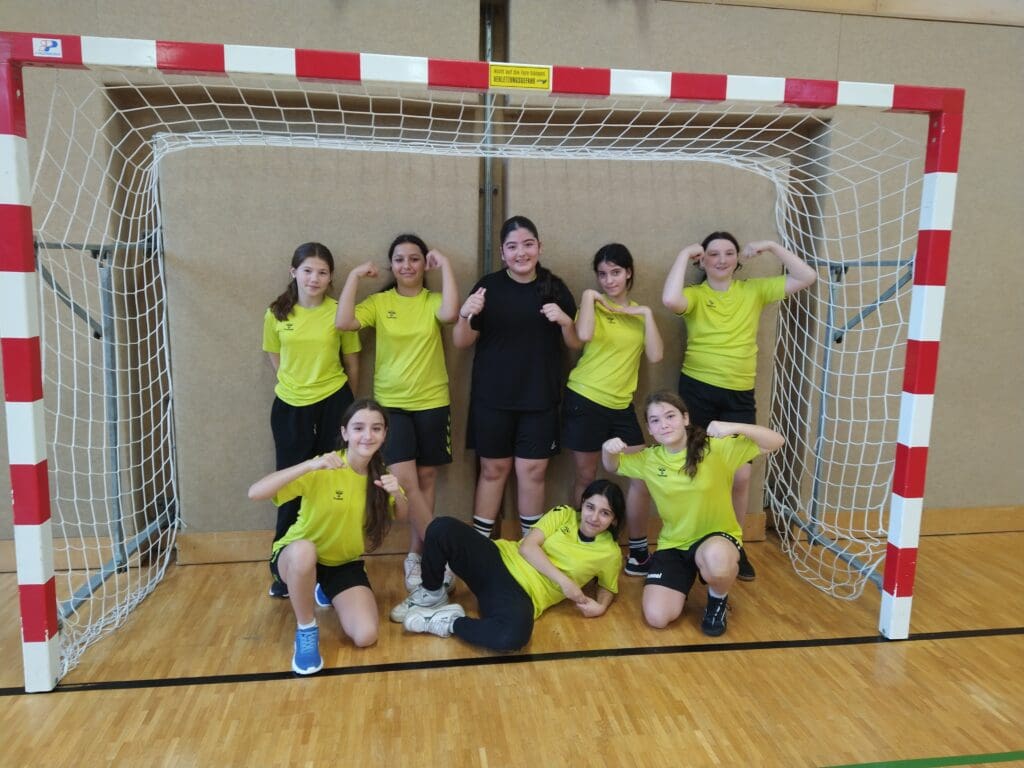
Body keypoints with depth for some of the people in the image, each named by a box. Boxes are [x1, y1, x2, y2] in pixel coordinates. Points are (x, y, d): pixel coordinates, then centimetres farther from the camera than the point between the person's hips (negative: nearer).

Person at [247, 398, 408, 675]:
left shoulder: (380, 473, -7)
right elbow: (255, 492, -33)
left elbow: (402, 516, 5)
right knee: (305, 550, -41)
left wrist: (397, 494, -19)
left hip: (345, 563, 5)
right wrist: (310, 465, -45)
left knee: (365, 636, -16)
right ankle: (306, 630, -14)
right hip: (298, 557, -4)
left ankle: (327, 591, 19)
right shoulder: (322, 470, -23)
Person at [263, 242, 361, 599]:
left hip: (334, 404, -1)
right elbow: (275, 358, 11)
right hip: (289, 407, 1)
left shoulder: (339, 312, -6)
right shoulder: (277, 314, -2)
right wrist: (297, 383, 5)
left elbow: (352, 364, 4)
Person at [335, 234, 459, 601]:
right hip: (391, 403, 0)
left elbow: (450, 314, -24)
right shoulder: (378, 302, 1)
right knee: (404, 479, -10)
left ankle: (416, 555, 23)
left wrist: (445, 265, -16)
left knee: (426, 479, 8)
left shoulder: (433, 301, 0)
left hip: (432, 403, 1)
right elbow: (343, 322, -15)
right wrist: (354, 276, -10)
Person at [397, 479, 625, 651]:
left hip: (525, 595, -1)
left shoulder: (610, 553, 6)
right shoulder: (564, 514, 6)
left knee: (515, 634, -42)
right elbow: (527, 546, -4)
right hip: (498, 561, 2)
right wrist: (562, 580, -13)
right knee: (442, 528, -27)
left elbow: (607, 589, 22)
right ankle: (432, 594, 3)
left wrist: (600, 606, -2)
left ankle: (450, 622, -13)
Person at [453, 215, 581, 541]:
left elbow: (575, 344, 6)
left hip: (540, 398, 1)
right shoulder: (489, 286, -3)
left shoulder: (555, 287, 1)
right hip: (492, 398, -1)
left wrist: (565, 321, -15)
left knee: (533, 472, 7)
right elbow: (462, 342, -1)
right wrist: (465, 315, -22)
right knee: (493, 470, 7)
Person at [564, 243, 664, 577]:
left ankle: (638, 553, 16)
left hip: (621, 405, 4)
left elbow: (655, 356, -3)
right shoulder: (591, 303, -2)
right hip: (584, 400, -4)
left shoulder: (639, 313, 11)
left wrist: (647, 314, -6)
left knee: (642, 475, 2)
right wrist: (589, 296, -15)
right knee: (586, 476, 6)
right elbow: (584, 335, -26)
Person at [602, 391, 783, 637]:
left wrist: (734, 427, -36)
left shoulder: (717, 448, -16)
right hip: (673, 545, 3)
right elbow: (612, 466, 11)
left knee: (715, 559, -41)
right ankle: (681, 584, 22)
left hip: (717, 538, -3)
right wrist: (608, 449, -14)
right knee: (657, 618, -13)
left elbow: (775, 442, -19)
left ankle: (718, 601, -3)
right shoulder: (648, 459, -5)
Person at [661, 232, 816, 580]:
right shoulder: (695, 295, -3)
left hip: (740, 395, 2)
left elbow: (807, 277, 0)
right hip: (697, 390, -2)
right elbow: (669, 299, -27)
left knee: (741, 475, 0)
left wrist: (771, 246, -3)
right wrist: (684, 254, -16)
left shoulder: (754, 290, 6)